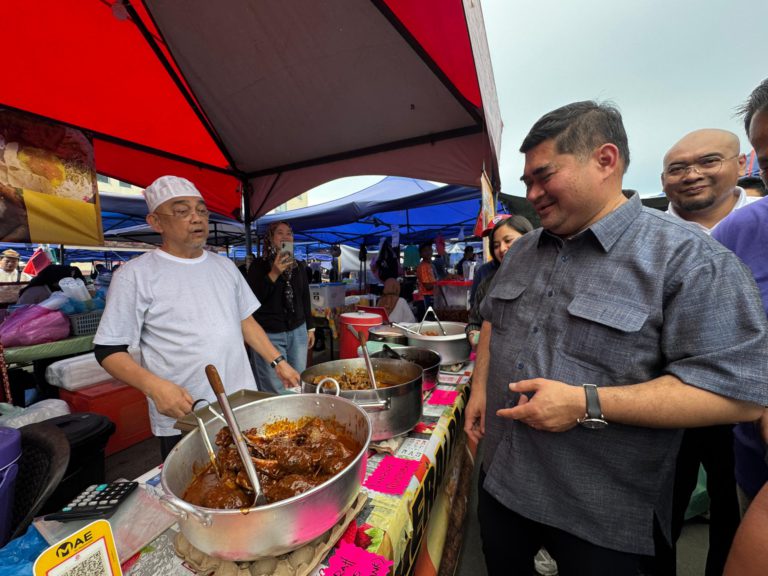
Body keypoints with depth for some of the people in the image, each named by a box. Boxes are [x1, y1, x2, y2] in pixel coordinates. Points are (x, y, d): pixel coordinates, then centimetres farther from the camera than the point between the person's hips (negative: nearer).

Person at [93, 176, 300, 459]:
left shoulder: (225, 266, 7)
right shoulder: (135, 275, -8)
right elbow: (109, 350, -6)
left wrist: (278, 361, 4)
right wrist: (154, 386, -23)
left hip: (244, 405, 5)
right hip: (182, 419, -4)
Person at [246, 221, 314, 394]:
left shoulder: (299, 266, 11)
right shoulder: (259, 265, -2)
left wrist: (310, 327, 15)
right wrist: (274, 274, -20)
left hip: (298, 331, 4)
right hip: (269, 334, -4)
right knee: (276, 389, -2)